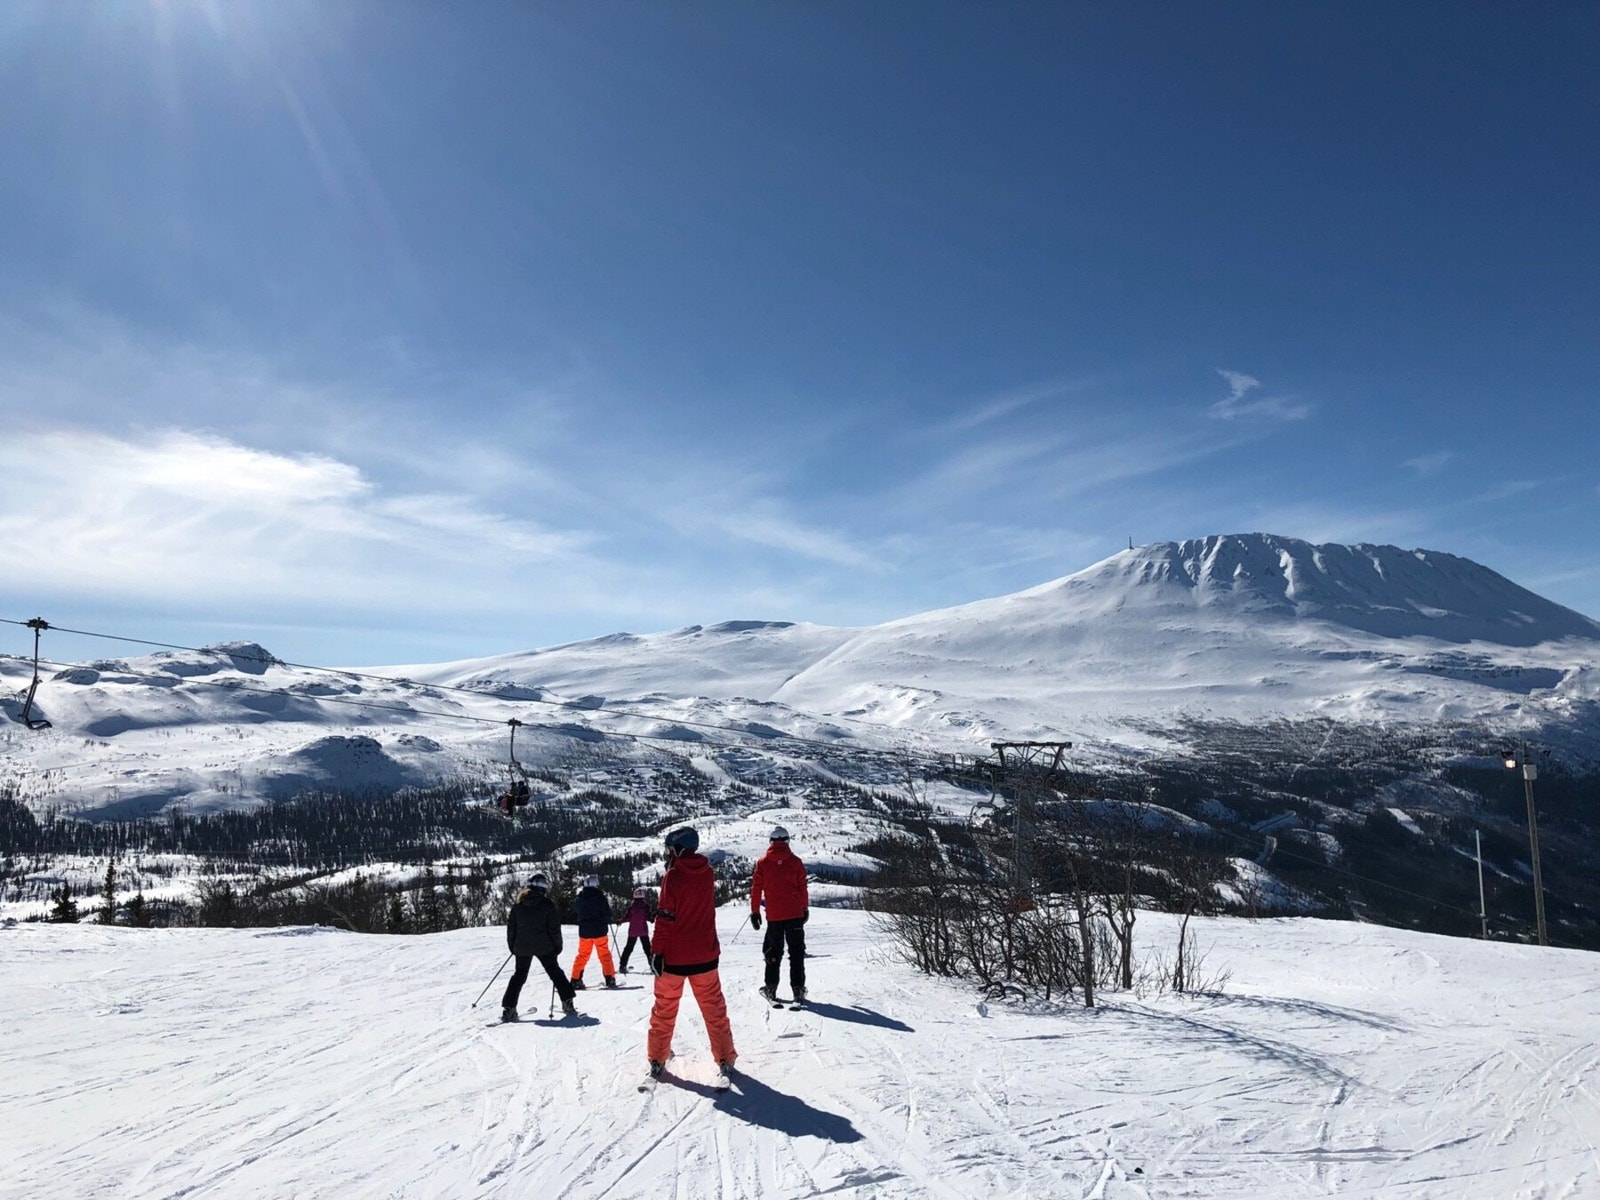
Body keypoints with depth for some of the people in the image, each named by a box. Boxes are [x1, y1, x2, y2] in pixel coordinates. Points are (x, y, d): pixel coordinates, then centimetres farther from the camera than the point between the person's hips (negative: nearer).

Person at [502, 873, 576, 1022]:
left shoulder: (518, 905, 4)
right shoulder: (547, 904, -7)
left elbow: (511, 926, 7)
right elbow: (554, 928, -7)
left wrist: (512, 946, 17)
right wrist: (557, 946, 3)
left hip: (522, 947, 3)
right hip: (544, 947, -3)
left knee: (519, 975, 13)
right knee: (555, 973, 9)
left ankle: (508, 1008, 4)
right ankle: (567, 1003, 5)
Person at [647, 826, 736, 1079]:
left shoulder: (673, 876, -15)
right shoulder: (707, 872, 0)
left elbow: (665, 917, -16)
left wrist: (658, 951, -11)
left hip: (674, 956, -3)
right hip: (705, 954, 4)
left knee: (664, 1008, 12)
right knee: (714, 1007, 13)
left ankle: (657, 1059, 19)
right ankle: (725, 1058, 15)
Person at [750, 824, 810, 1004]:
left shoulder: (762, 863, -1)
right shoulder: (795, 862, -2)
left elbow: (756, 889, 0)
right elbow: (803, 887, 3)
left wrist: (755, 912, 8)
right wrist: (805, 908, 14)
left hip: (774, 915, 1)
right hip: (795, 914, -1)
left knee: (773, 951, 13)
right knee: (796, 951, 5)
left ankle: (771, 988, 15)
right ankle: (798, 989, 1)